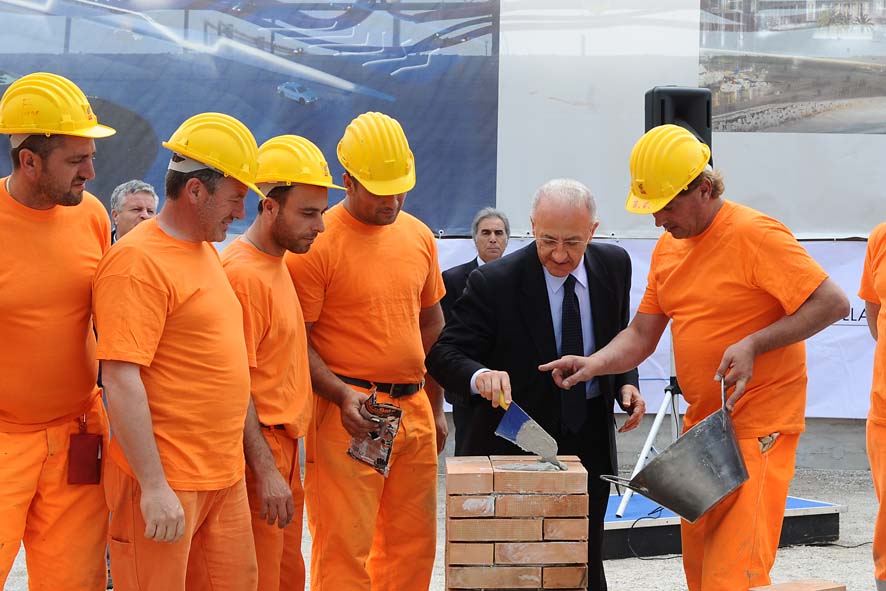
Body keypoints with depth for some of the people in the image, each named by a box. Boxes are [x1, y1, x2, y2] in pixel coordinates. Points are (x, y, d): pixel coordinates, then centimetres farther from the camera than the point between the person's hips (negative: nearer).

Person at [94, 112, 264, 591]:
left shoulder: (204, 250, 14)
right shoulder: (138, 262, -15)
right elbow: (121, 381, -20)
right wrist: (153, 486, -21)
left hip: (225, 475, 9)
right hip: (165, 483, -9)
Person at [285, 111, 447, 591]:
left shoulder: (418, 236, 11)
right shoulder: (316, 243, -9)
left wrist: (435, 408, 20)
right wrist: (343, 395, -22)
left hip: (413, 408, 7)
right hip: (350, 413, -6)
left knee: (413, 542, 12)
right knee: (344, 548, -6)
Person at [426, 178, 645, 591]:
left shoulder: (614, 265, -2)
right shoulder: (494, 282, -17)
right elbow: (443, 352, -17)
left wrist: (626, 383, -5)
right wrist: (479, 375, -39)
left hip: (590, 438, 4)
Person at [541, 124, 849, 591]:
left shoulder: (754, 235, -15)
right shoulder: (667, 247, 10)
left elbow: (833, 303, -17)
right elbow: (640, 337, 11)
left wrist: (754, 344, -23)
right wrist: (593, 364, -8)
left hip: (757, 426, -8)